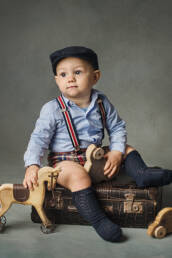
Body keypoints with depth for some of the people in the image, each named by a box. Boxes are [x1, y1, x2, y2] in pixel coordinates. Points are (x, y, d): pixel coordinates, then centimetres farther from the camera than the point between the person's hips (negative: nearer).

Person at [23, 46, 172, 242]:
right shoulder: (52, 109, -11)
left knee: (127, 149, 5)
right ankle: (98, 220, -32)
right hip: (66, 161, -5)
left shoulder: (102, 102, 1)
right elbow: (39, 139, -10)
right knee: (79, 176, -35)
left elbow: (117, 128, 7)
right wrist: (32, 165, -24)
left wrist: (116, 152, -9)